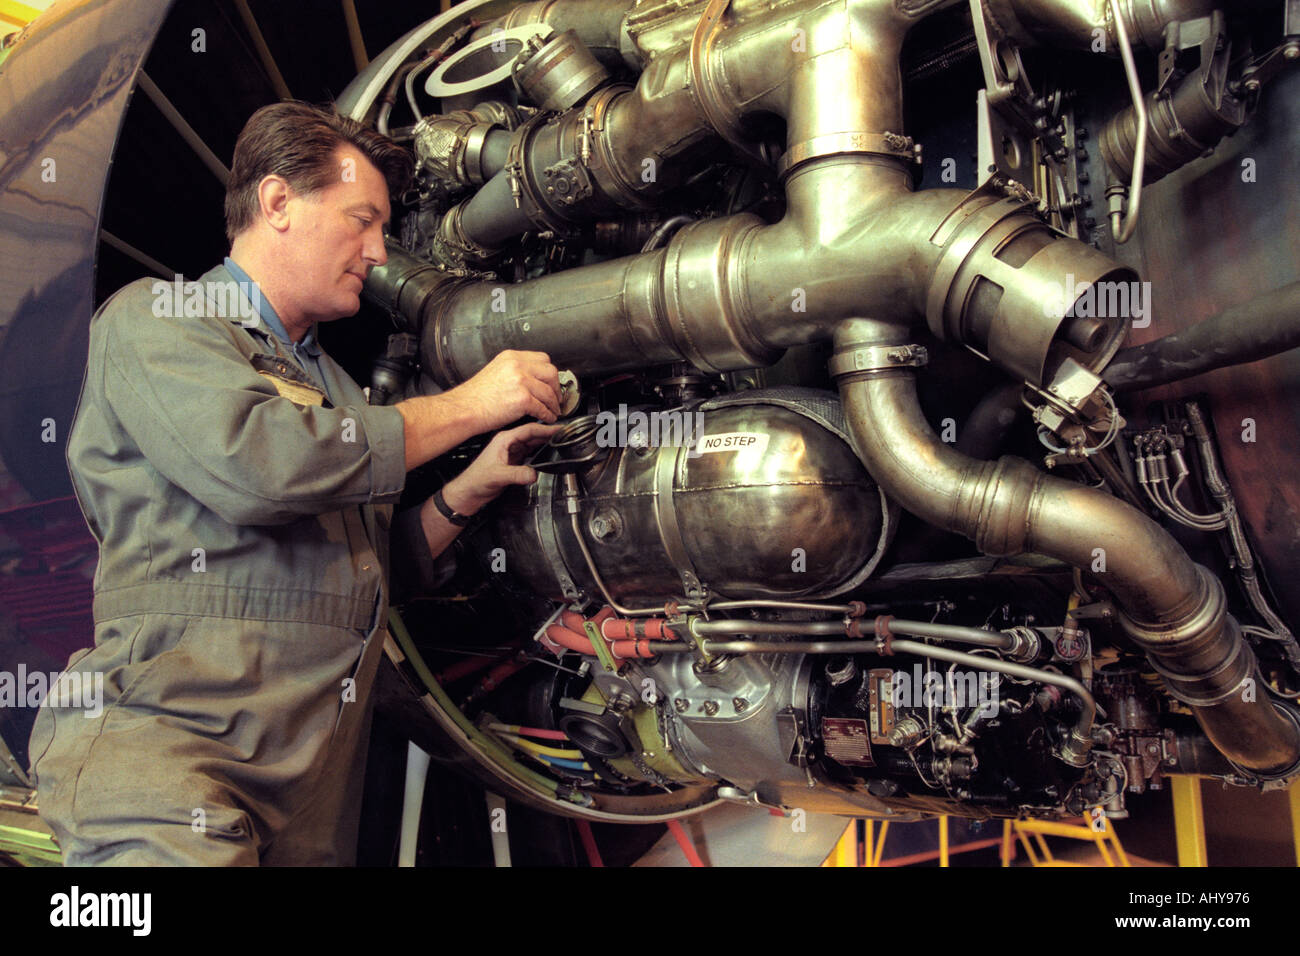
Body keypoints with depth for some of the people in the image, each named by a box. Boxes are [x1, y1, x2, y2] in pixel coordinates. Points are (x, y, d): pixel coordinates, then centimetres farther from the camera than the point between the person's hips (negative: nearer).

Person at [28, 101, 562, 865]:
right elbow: (253, 461, -19)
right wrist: (467, 406, -9)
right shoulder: (153, 320, 1)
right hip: (163, 737, -6)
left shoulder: (332, 381, 21)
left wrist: (472, 487, 7)